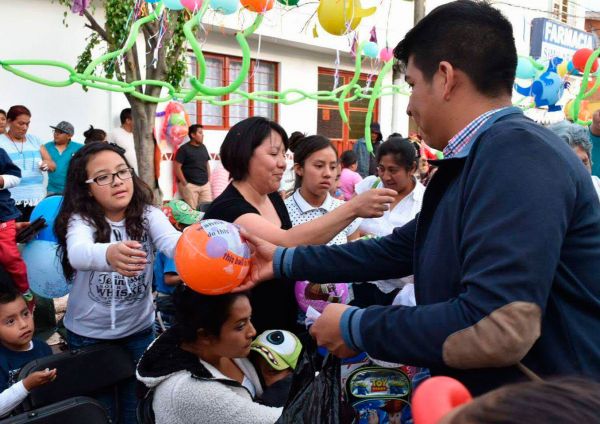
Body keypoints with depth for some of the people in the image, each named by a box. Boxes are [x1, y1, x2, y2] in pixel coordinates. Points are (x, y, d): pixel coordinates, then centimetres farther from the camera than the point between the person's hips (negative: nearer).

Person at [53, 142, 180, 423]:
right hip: (87, 334, -1)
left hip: (139, 329, 1)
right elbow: (78, 254, -36)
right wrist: (110, 254, -60)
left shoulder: (148, 215, -11)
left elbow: (171, 240, -31)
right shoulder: (81, 220, -15)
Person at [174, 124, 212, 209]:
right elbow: (177, 167, -9)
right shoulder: (184, 149, -6)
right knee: (192, 209, -10)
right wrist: (185, 184, -12)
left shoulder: (203, 147, 13)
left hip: (205, 184, 6)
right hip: (190, 185, -6)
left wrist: (209, 179, 11)